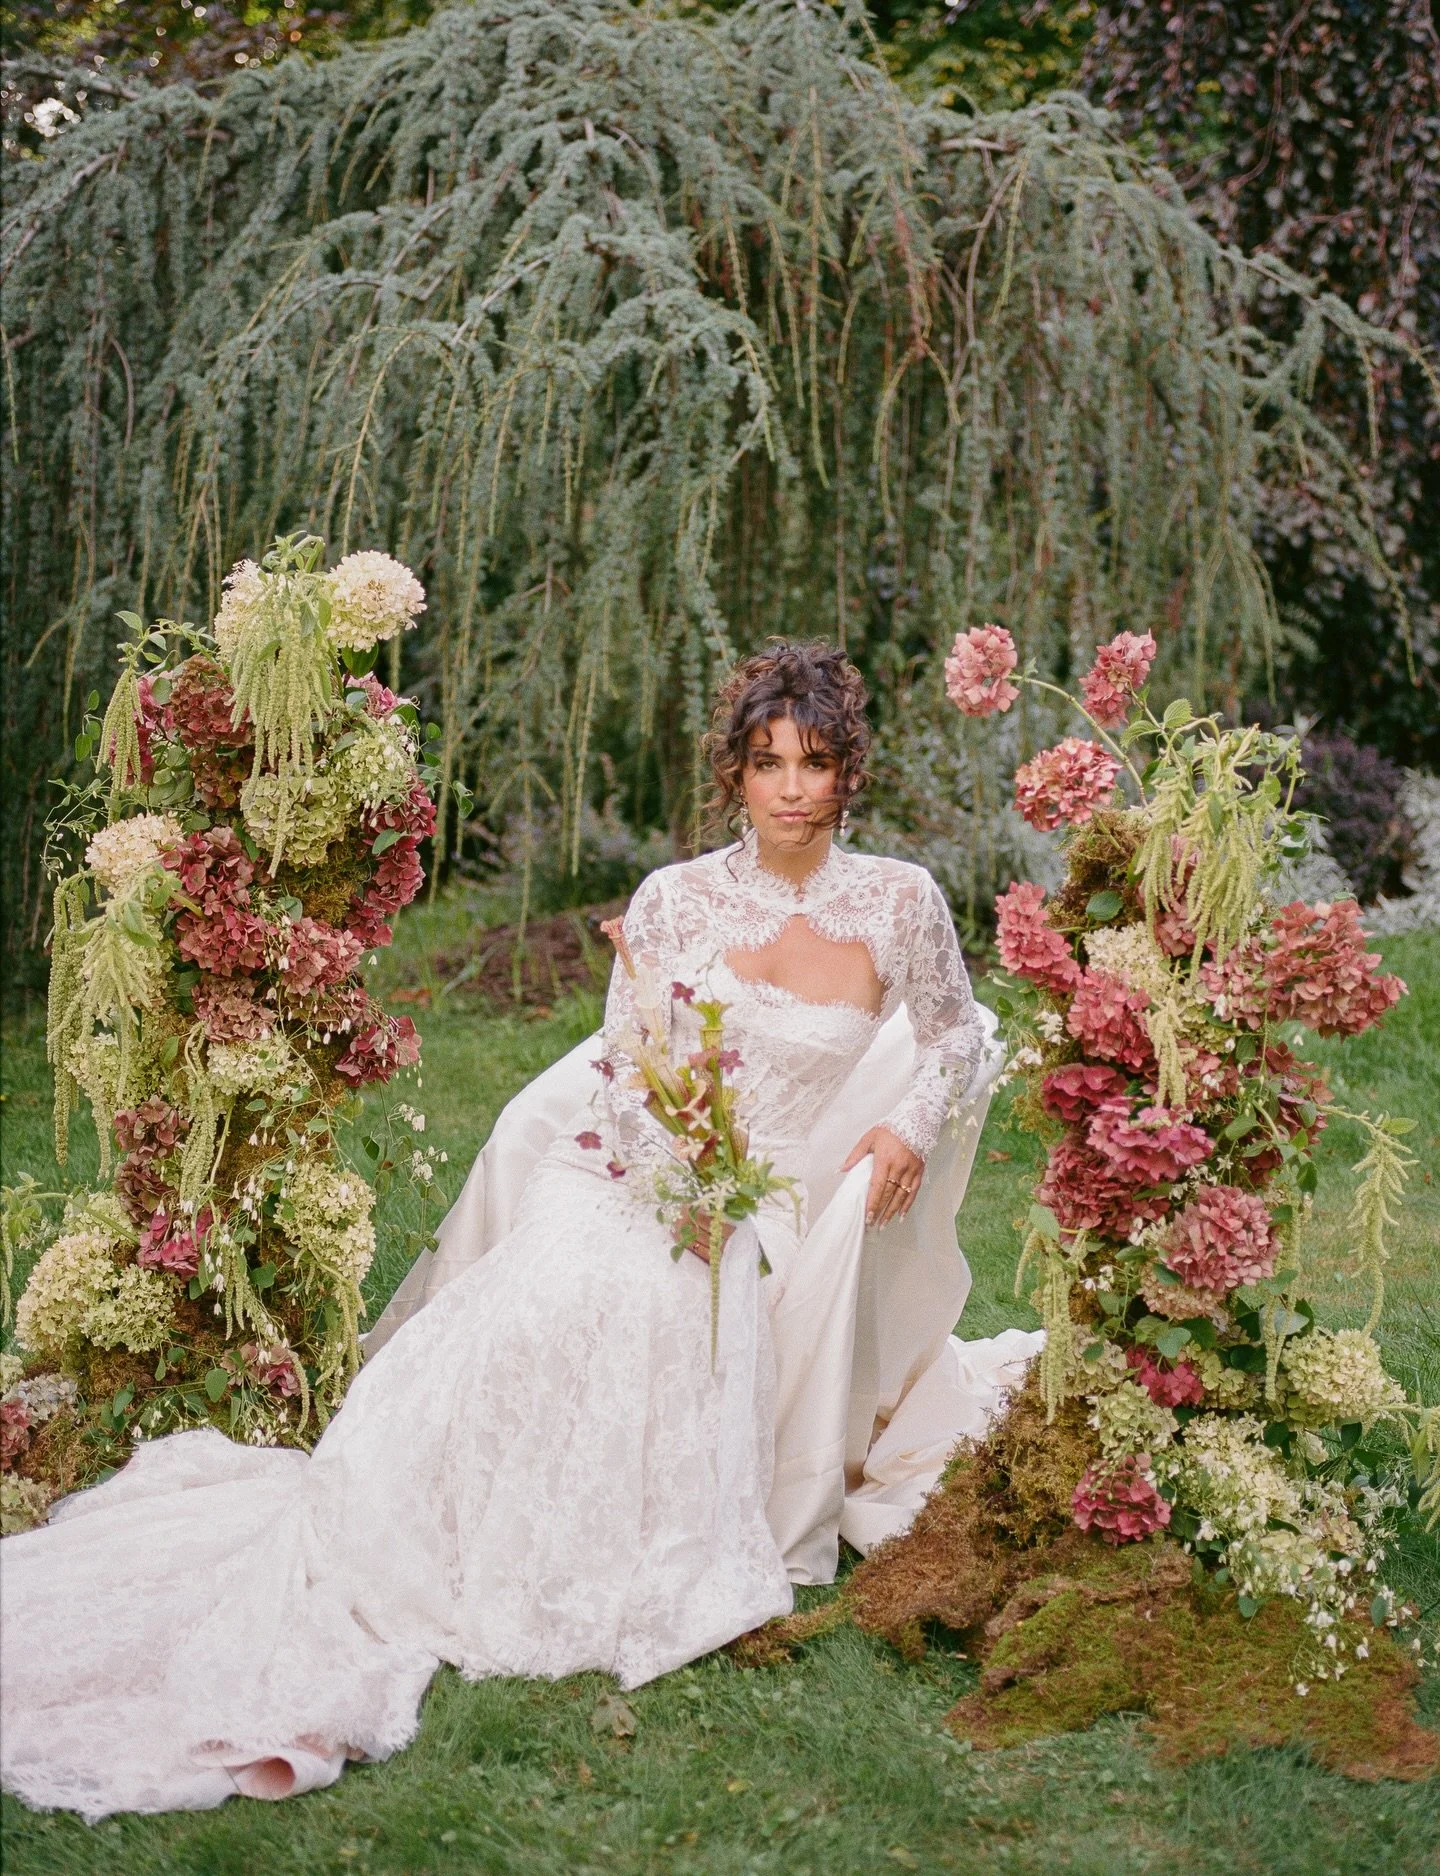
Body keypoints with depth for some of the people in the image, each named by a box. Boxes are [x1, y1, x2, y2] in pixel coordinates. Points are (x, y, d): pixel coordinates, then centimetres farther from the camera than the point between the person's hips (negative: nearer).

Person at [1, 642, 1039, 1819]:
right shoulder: (674, 902, 2)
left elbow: (954, 1034, 18)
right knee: (544, 1309, -27)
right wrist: (669, 1169, -13)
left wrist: (911, 1125, 0)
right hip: (636, 1181, -2)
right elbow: (625, 1072, 4)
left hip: (766, 1220, 2)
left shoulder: (902, 904, 2)